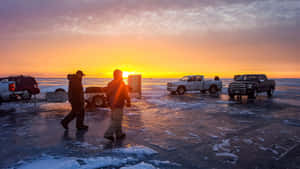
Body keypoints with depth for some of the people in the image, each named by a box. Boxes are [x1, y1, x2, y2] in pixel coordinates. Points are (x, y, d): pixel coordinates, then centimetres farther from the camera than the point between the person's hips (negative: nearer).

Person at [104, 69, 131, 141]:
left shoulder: (110, 83, 10)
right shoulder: (121, 83, -11)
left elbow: (107, 94, 15)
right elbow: (125, 95, -11)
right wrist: (128, 102, 0)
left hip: (112, 105, 8)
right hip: (118, 105, -8)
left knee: (114, 120, 14)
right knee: (116, 121, -5)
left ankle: (119, 134, 22)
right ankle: (108, 134, -10)